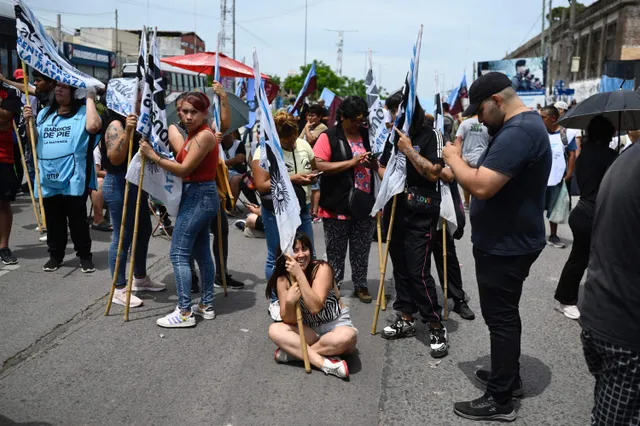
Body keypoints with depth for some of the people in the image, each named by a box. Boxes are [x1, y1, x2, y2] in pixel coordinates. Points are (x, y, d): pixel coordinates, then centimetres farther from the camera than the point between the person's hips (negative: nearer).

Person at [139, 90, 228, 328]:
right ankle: (206, 306, 22)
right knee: (201, 252, 13)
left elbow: (183, 169, -19)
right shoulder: (195, 134, 12)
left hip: (198, 197, -10)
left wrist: (153, 156, -15)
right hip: (200, 197, 10)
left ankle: (185, 313, -4)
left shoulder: (204, 135, -16)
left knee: (178, 253, -8)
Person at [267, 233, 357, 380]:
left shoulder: (321, 268, -18)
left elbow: (315, 307, -30)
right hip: (309, 331, 4)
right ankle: (324, 363, -28)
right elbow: (289, 320, -10)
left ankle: (293, 352, -19)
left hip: (336, 324, -3)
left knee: (347, 336, -37)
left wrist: (299, 275, -34)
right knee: (275, 330, -20)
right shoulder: (283, 280, -8)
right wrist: (289, 302, -32)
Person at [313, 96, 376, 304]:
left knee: (361, 250, 13)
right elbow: (319, 166, -18)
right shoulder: (328, 137, -7)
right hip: (337, 205, -4)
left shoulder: (367, 135, 10)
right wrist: (352, 162, -21)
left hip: (365, 204, 4)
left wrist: (373, 164, -6)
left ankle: (361, 285, 26)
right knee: (336, 251, 8)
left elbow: (377, 166, 20)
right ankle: (333, 286, 23)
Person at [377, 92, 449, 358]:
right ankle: (406, 319, 26)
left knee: (419, 272, -9)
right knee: (400, 268, 13)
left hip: (420, 215, -7)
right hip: (395, 210, 7)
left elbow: (434, 173, -20)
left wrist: (408, 149, -19)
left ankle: (436, 327, 5)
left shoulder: (430, 136, -9)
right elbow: (382, 166, 22)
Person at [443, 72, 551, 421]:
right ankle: (508, 376, 37)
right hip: (508, 241, 11)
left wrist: (453, 157, -15)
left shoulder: (518, 131, -24)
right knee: (504, 314, 21)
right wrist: (460, 164, 4)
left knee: (500, 317, -1)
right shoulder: (523, 124, 12)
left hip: (505, 245, -11)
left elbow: (481, 186, -31)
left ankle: (500, 400, 11)